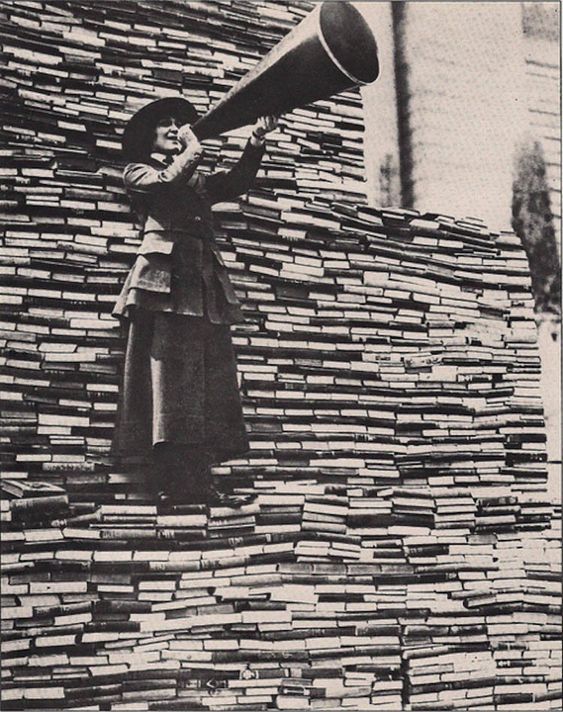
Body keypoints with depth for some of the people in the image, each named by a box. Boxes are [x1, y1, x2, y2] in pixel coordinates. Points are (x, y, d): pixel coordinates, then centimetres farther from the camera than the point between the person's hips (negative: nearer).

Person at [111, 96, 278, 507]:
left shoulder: (197, 181, 31)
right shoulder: (139, 172, 15)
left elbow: (237, 182, 15)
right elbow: (168, 182, -6)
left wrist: (257, 141, 4)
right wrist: (194, 148, 5)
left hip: (205, 282, 6)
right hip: (165, 278, -6)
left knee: (208, 380, -3)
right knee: (171, 374, -15)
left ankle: (197, 482, -5)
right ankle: (175, 481, -19)